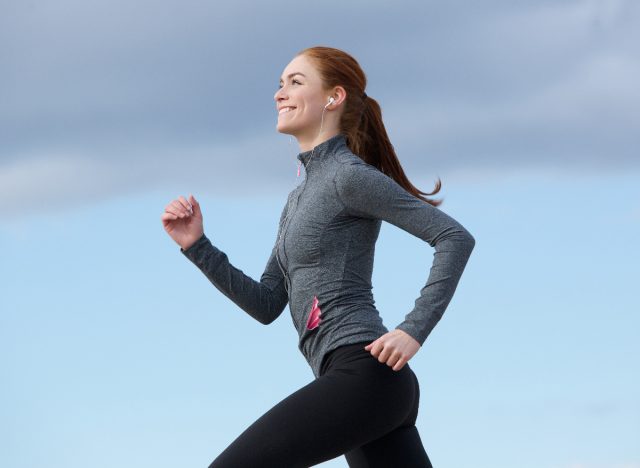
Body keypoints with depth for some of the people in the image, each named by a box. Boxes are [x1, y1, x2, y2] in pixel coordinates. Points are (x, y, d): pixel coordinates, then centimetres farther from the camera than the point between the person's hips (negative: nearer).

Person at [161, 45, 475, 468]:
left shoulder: (351, 175, -3)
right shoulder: (302, 196, 24)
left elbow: (456, 238, -10)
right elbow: (267, 306, 20)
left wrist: (414, 330, -16)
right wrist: (196, 246, 11)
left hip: (363, 373, -10)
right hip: (356, 384, 10)